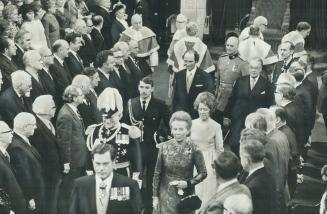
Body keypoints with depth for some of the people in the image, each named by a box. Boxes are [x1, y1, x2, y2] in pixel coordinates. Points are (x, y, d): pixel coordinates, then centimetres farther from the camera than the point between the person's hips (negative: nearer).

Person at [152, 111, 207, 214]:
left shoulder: (194, 150, -10)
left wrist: (188, 183, -15)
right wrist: (155, 196, 3)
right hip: (166, 196, 1)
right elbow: (157, 173, 2)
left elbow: (203, 173, -2)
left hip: (186, 196, -1)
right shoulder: (164, 147, -4)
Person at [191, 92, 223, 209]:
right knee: (194, 194, 8)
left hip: (210, 164, -2)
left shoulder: (216, 126, -8)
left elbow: (220, 149, -1)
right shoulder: (192, 124, -3)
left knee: (208, 193, 5)